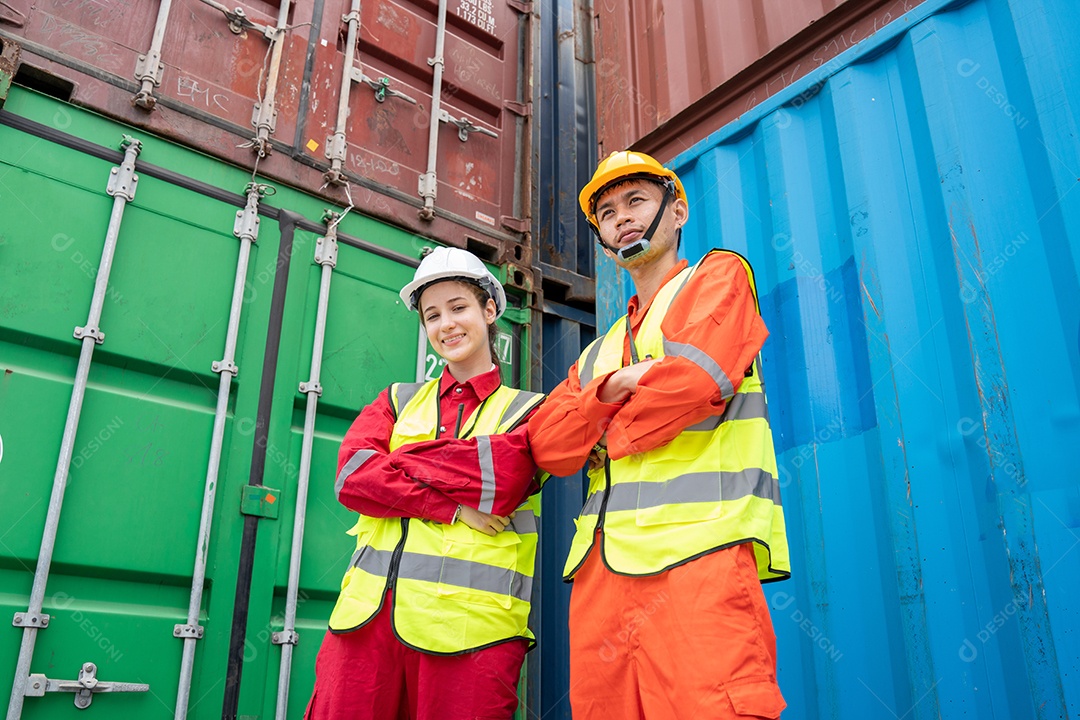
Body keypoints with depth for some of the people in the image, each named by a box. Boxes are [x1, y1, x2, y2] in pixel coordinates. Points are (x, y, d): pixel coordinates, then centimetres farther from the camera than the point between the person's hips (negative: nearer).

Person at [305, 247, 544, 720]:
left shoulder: (528, 410, 10)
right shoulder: (399, 400, 19)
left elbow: (498, 480, -10)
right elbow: (351, 476, 2)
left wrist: (396, 459, -1)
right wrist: (452, 507, -9)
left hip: (471, 625, -2)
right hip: (368, 612, 3)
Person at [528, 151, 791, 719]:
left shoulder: (720, 276, 10)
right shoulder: (599, 352, 27)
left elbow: (695, 378, -9)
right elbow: (546, 446, 13)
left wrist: (603, 441, 5)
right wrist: (612, 388, -6)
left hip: (697, 549, -6)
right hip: (600, 567, 6)